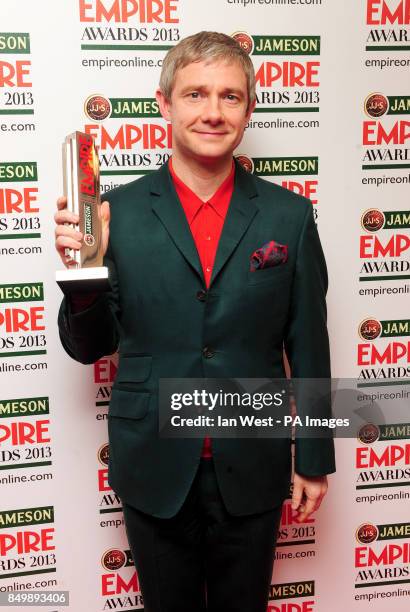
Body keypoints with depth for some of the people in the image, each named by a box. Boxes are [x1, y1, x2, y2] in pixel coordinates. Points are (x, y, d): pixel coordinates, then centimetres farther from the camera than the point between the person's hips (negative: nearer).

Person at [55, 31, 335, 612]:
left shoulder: (289, 215, -5)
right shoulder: (118, 212, -7)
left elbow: (308, 346, 0)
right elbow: (88, 347, -2)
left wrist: (315, 459, 4)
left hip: (252, 473, 1)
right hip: (154, 473, 0)